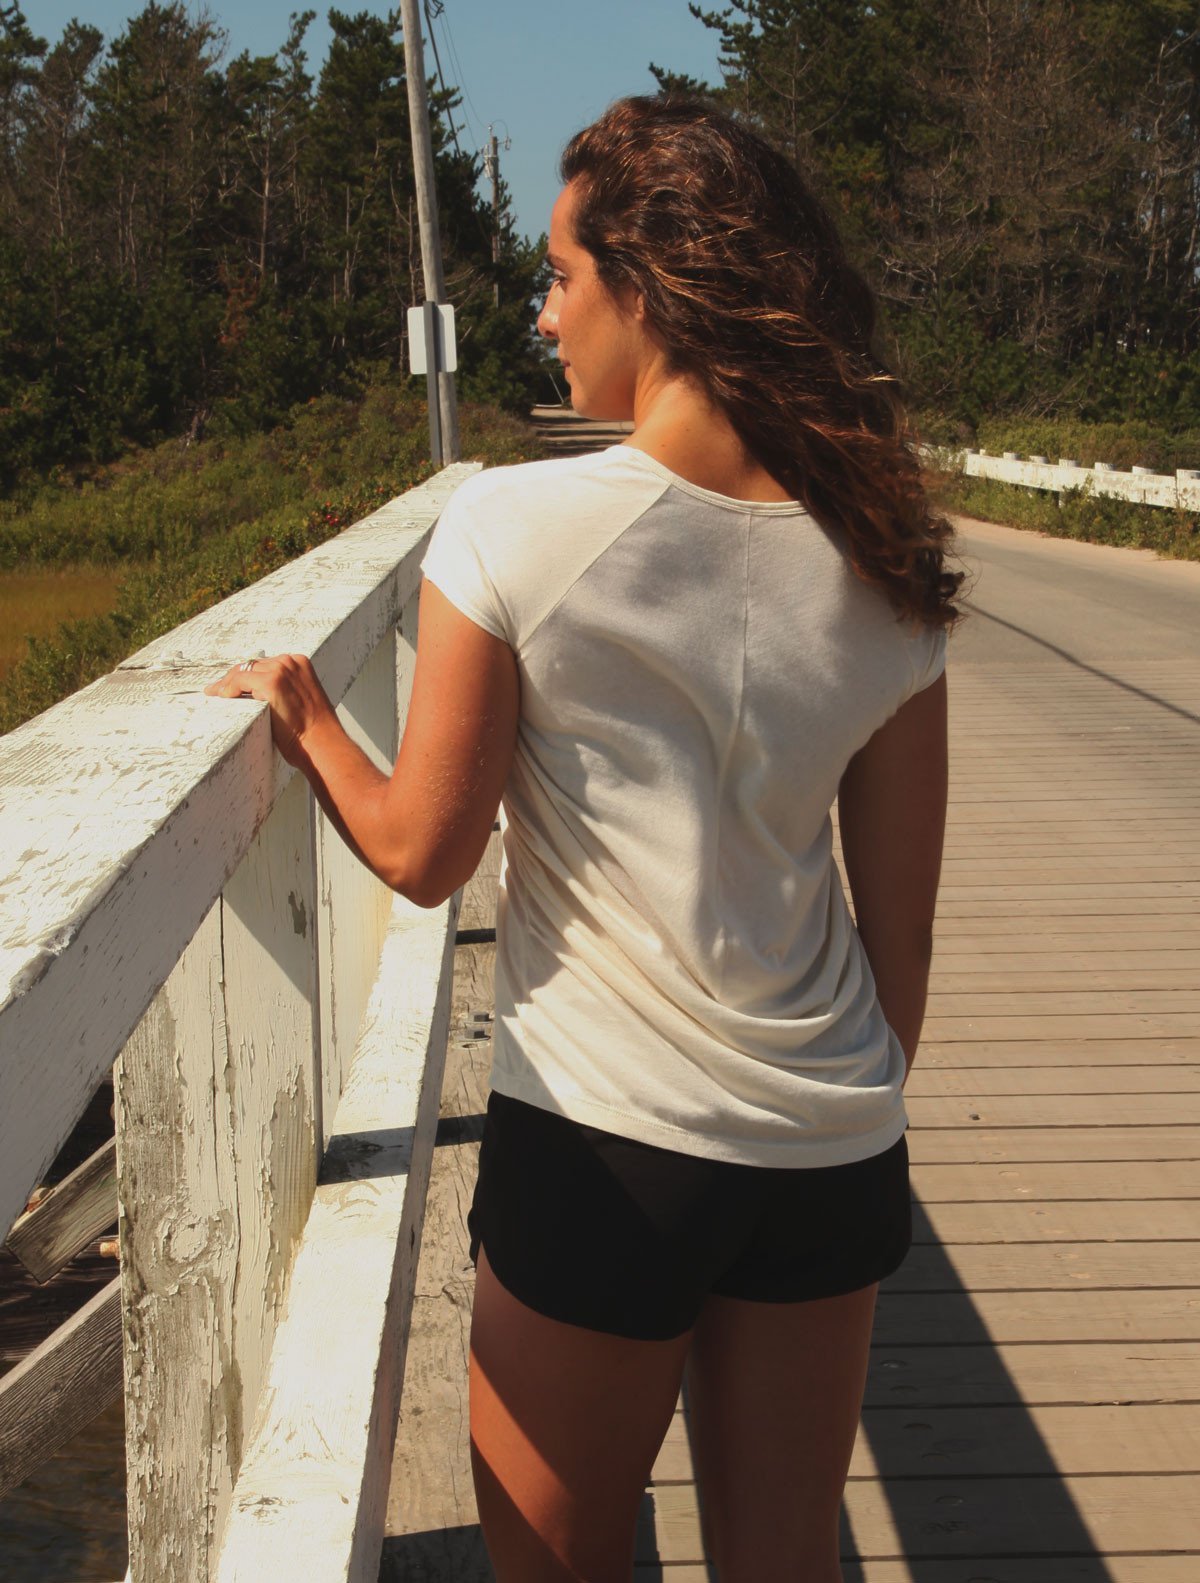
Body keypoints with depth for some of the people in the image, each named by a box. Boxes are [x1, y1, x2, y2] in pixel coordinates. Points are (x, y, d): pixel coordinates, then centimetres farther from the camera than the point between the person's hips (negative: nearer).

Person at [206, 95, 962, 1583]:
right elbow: (899, 916, 3)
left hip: (600, 1150, -4)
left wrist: (302, 715, 11)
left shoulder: (514, 526, -14)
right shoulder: (883, 564, -2)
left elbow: (421, 853, -7)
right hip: (831, 1153, 4)